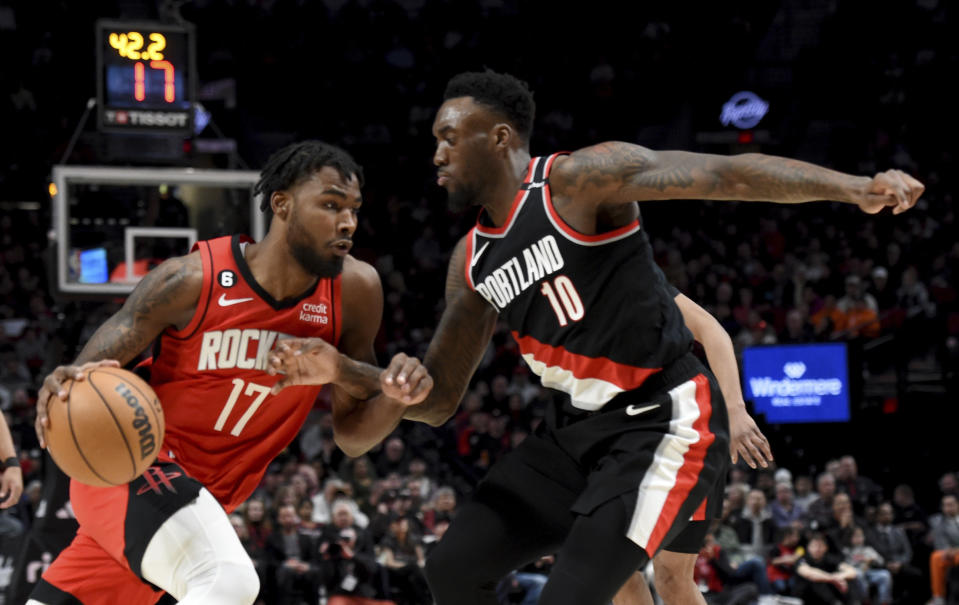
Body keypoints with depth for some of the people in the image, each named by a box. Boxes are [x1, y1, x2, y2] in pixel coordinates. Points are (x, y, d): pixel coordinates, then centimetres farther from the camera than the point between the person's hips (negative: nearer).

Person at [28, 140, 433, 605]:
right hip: (128, 464, -6)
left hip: (207, 492, 6)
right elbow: (93, 368, -10)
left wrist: (394, 396, -20)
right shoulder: (193, 281, -17)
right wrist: (68, 384, -34)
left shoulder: (354, 291, -7)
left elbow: (350, 433, 2)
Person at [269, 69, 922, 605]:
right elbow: (437, 397, 15)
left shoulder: (579, 180, -15)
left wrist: (856, 186, -37)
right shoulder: (472, 261, 9)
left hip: (665, 423, -9)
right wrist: (334, 371, -1)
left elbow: (729, 174, -25)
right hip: (580, 427, 9)